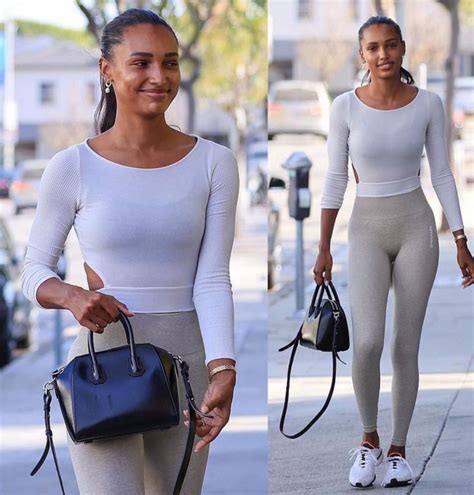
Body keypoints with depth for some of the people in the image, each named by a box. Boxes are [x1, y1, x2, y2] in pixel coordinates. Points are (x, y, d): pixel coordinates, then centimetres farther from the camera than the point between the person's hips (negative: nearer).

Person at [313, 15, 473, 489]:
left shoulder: (428, 104, -3)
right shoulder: (346, 106, -6)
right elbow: (335, 180, 0)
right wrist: (323, 249, 0)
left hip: (416, 226, 1)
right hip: (366, 229, -1)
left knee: (406, 346, 2)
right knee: (367, 342, -16)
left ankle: (397, 450, 15)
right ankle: (368, 439, 7)